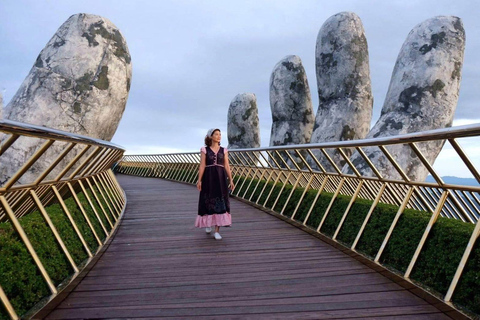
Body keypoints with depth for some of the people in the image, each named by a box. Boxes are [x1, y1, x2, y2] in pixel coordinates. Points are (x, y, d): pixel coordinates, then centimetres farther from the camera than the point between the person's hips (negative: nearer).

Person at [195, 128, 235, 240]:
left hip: (221, 178, 2)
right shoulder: (204, 150, 3)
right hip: (208, 178, -1)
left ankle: (217, 231, -1)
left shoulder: (224, 150, 9)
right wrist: (199, 180, -10)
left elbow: (227, 166, 7)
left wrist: (230, 180, 0)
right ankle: (208, 223, 35)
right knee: (208, 201, 6)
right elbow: (202, 166, -2)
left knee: (220, 202, -4)